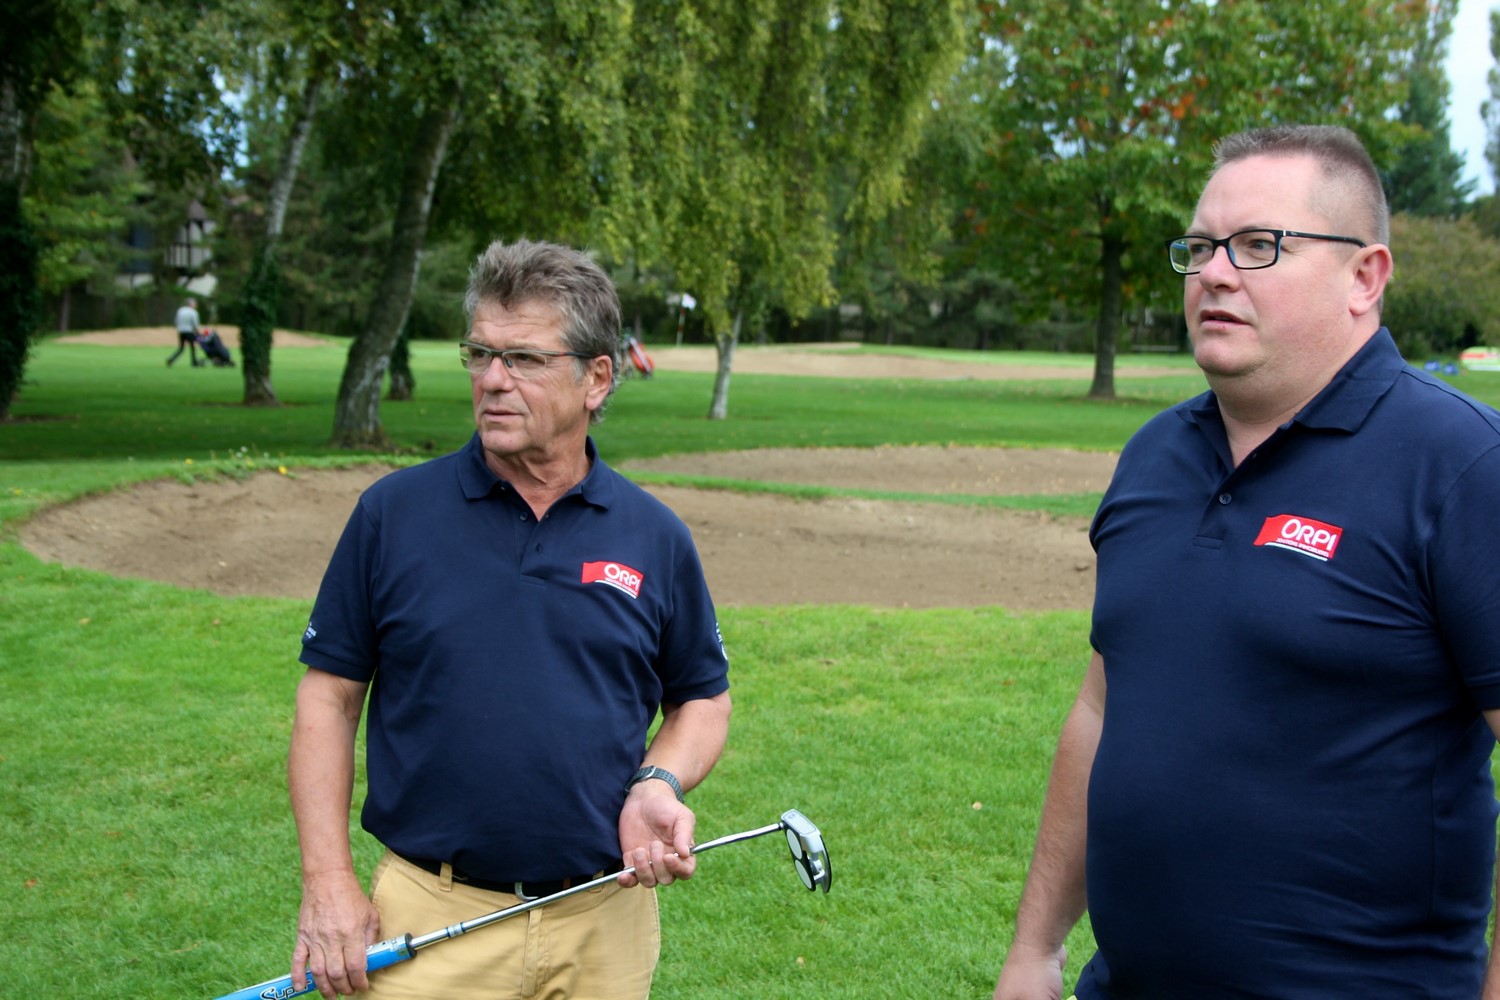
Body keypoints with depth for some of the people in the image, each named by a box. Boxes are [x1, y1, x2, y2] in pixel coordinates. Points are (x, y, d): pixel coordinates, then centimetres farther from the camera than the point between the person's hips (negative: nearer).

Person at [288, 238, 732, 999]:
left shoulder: (655, 537, 1)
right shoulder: (393, 511, -2)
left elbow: (703, 697, 11)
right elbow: (329, 694, 1)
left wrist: (659, 785, -9)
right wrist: (327, 881, -5)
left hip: (604, 919, 2)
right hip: (430, 920, -1)